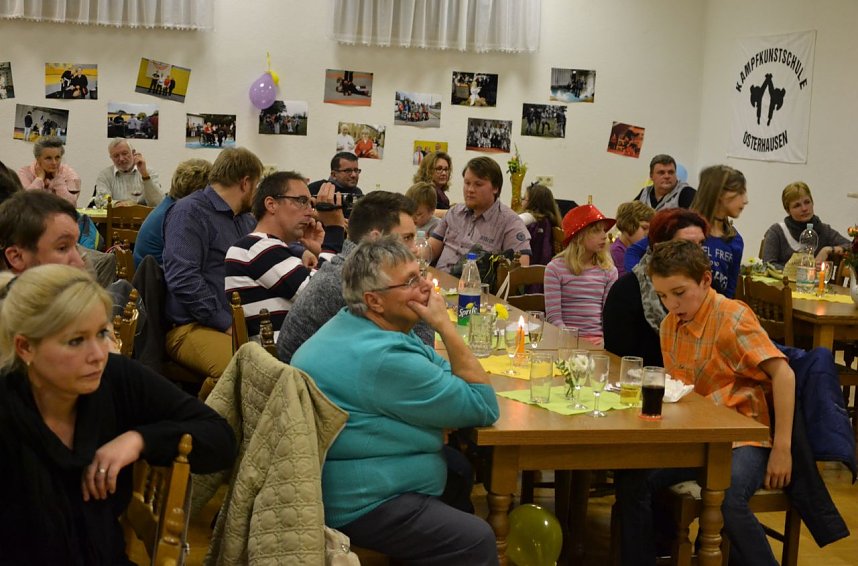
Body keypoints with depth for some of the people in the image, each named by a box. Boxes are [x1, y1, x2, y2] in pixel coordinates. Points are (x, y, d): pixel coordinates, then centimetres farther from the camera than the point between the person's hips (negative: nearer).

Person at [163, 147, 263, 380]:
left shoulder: (245, 219, 23)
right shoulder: (190, 212, -3)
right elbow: (183, 279, -16)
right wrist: (228, 325, -17)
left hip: (243, 324, 9)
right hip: (193, 327, -8)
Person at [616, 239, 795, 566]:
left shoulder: (732, 316, -13)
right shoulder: (670, 324, 9)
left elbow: (783, 374, -19)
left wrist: (782, 448, -20)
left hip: (742, 437, -6)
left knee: (727, 498, -35)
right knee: (632, 478, -15)